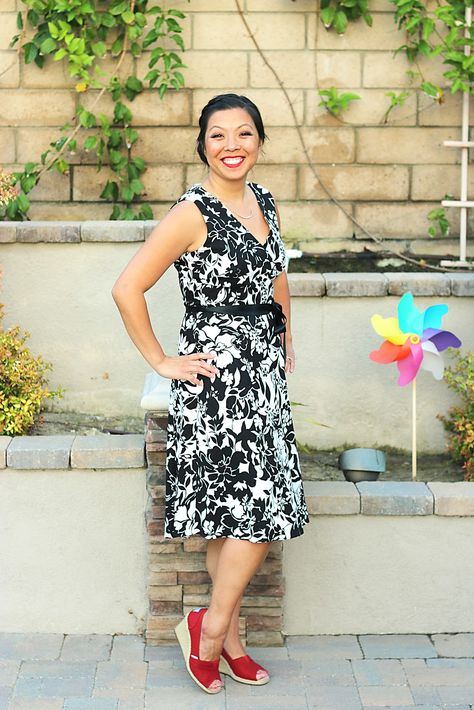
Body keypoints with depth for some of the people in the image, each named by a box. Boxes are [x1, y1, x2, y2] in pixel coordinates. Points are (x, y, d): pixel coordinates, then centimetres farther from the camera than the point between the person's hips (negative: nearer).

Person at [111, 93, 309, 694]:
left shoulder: (263, 202, 10)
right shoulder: (193, 213, -14)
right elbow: (127, 289, -16)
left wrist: (286, 346, 19)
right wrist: (161, 362, -12)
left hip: (264, 373, 7)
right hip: (217, 379, -7)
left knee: (244, 516, 10)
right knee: (256, 511, -7)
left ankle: (225, 638, 21)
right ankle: (211, 629, 11)